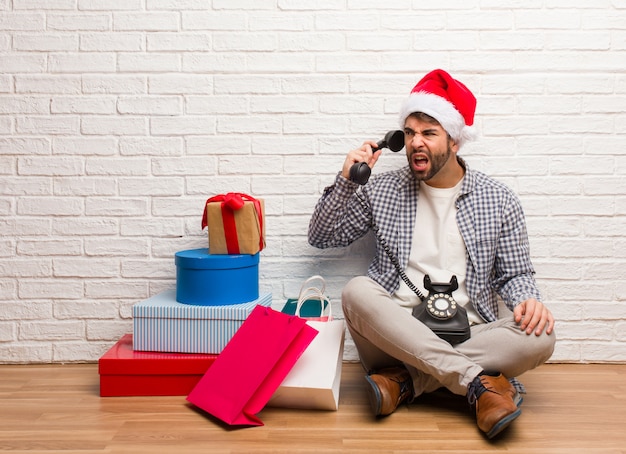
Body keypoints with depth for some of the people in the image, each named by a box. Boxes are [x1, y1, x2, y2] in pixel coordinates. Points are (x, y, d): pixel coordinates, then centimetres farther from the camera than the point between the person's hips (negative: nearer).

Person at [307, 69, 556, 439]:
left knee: (539, 337, -26)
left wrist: (528, 300, -13)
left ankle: (405, 380, -22)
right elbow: (321, 237, 10)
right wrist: (347, 181, -4)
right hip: (398, 331, 0)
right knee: (357, 292, -30)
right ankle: (479, 382, -28)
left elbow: (515, 273, 10)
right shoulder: (383, 190, 7)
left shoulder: (499, 200, 6)